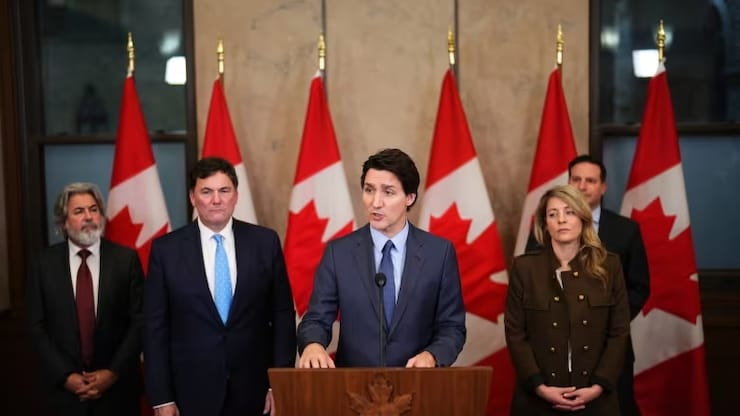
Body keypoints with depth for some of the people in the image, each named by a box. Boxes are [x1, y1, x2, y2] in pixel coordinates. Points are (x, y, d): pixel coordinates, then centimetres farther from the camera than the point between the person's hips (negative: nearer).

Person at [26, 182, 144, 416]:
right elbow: (37, 327, 1)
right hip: (66, 388, 1)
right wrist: (65, 376, -8)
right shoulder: (44, 264, -1)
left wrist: (114, 372, -11)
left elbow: (139, 320, -5)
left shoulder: (126, 258, -4)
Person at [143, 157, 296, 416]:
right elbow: (155, 327, -1)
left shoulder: (265, 242, -1)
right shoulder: (166, 249, -2)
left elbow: (283, 315, 1)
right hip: (192, 394, 0)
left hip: (254, 393, 1)